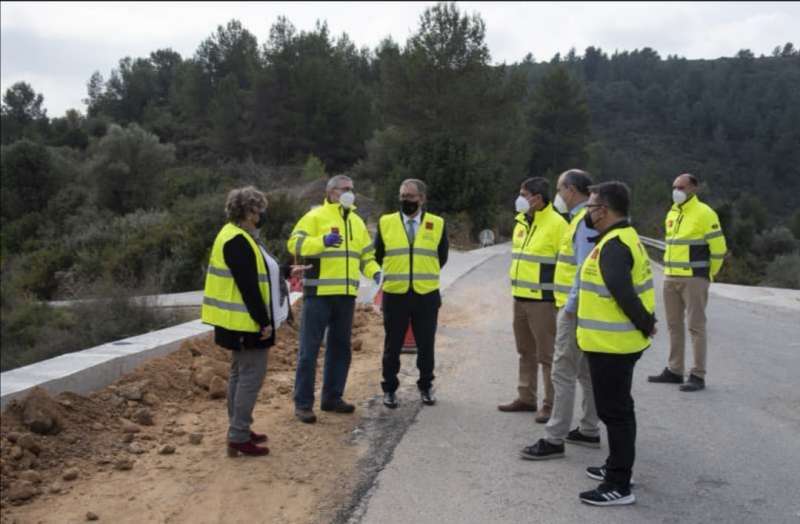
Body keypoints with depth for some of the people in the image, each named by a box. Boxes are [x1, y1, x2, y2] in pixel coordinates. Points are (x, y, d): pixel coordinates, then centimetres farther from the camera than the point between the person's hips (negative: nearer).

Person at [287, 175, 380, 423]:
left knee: (340, 347, 14)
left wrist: (375, 272, 1)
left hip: (346, 295, 7)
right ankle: (303, 403, 4)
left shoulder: (357, 221, 17)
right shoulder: (315, 216, -4)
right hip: (319, 293, -7)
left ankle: (332, 397, 26)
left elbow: (366, 255, 20)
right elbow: (295, 243, -14)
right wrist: (323, 241, -28)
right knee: (310, 348, -3)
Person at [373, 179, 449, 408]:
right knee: (392, 345, 6)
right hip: (395, 294, 0)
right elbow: (379, 256, 12)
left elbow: (441, 257, 12)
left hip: (427, 295, 0)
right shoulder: (386, 222, 2)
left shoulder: (437, 224, 2)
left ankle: (425, 387, 26)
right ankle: (389, 389, 20)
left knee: (426, 345, 9)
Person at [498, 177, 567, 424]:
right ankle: (526, 398, 27)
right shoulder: (521, 222, 12)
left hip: (543, 300, -8)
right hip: (520, 297, 8)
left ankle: (551, 404, 9)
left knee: (547, 355, -1)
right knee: (525, 352, 16)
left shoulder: (556, 223, -14)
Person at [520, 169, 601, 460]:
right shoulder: (583, 218, 14)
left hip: (575, 309, -10)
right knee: (586, 371, 16)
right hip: (580, 307, 10)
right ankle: (589, 430, 27)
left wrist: (570, 306, -20)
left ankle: (554, 439, 0)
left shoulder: (585, 222, -17)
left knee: (563, 372, -6)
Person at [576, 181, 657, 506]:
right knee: (616, 409, 21)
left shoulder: (614, 246, -21)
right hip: (617, 341, 10)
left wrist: (646, 325, -18)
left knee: (615, 411, -2)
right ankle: (617, 467, 35)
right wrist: (646, 323, 12)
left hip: (611, 344, -10)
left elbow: (623, 294, -29)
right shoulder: (624, 237, 13)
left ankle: (619, 485, 7)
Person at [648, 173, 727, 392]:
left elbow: (718, 248, -8)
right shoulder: (671, 214, 14)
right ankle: (674, 371, 21)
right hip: (670, 278, 8)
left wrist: (707, 275, 0)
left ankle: (698, 376, 1)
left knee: (696, 327, -4)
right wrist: (671, 270, 17)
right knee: (674, 325, 12)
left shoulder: (704, 214, -10)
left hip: (694, 279, -7)